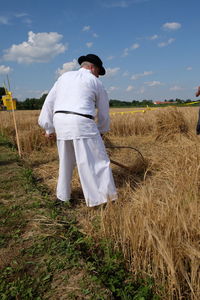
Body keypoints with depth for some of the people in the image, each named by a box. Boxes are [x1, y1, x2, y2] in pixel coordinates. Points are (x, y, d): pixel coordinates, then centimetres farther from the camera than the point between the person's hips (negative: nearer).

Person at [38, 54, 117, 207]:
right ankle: (102, 196, 2)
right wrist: (102, 130, 31)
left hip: (60, 121, 6)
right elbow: (104, 110, 15)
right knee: (96, 160, 1)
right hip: (81, 123, -5)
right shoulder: (95, 82, 9)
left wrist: (49, 128, 20)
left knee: (66, 160, 20)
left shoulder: (65, 76, 20)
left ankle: (63, 195, 32)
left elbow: (49, 102, 16)